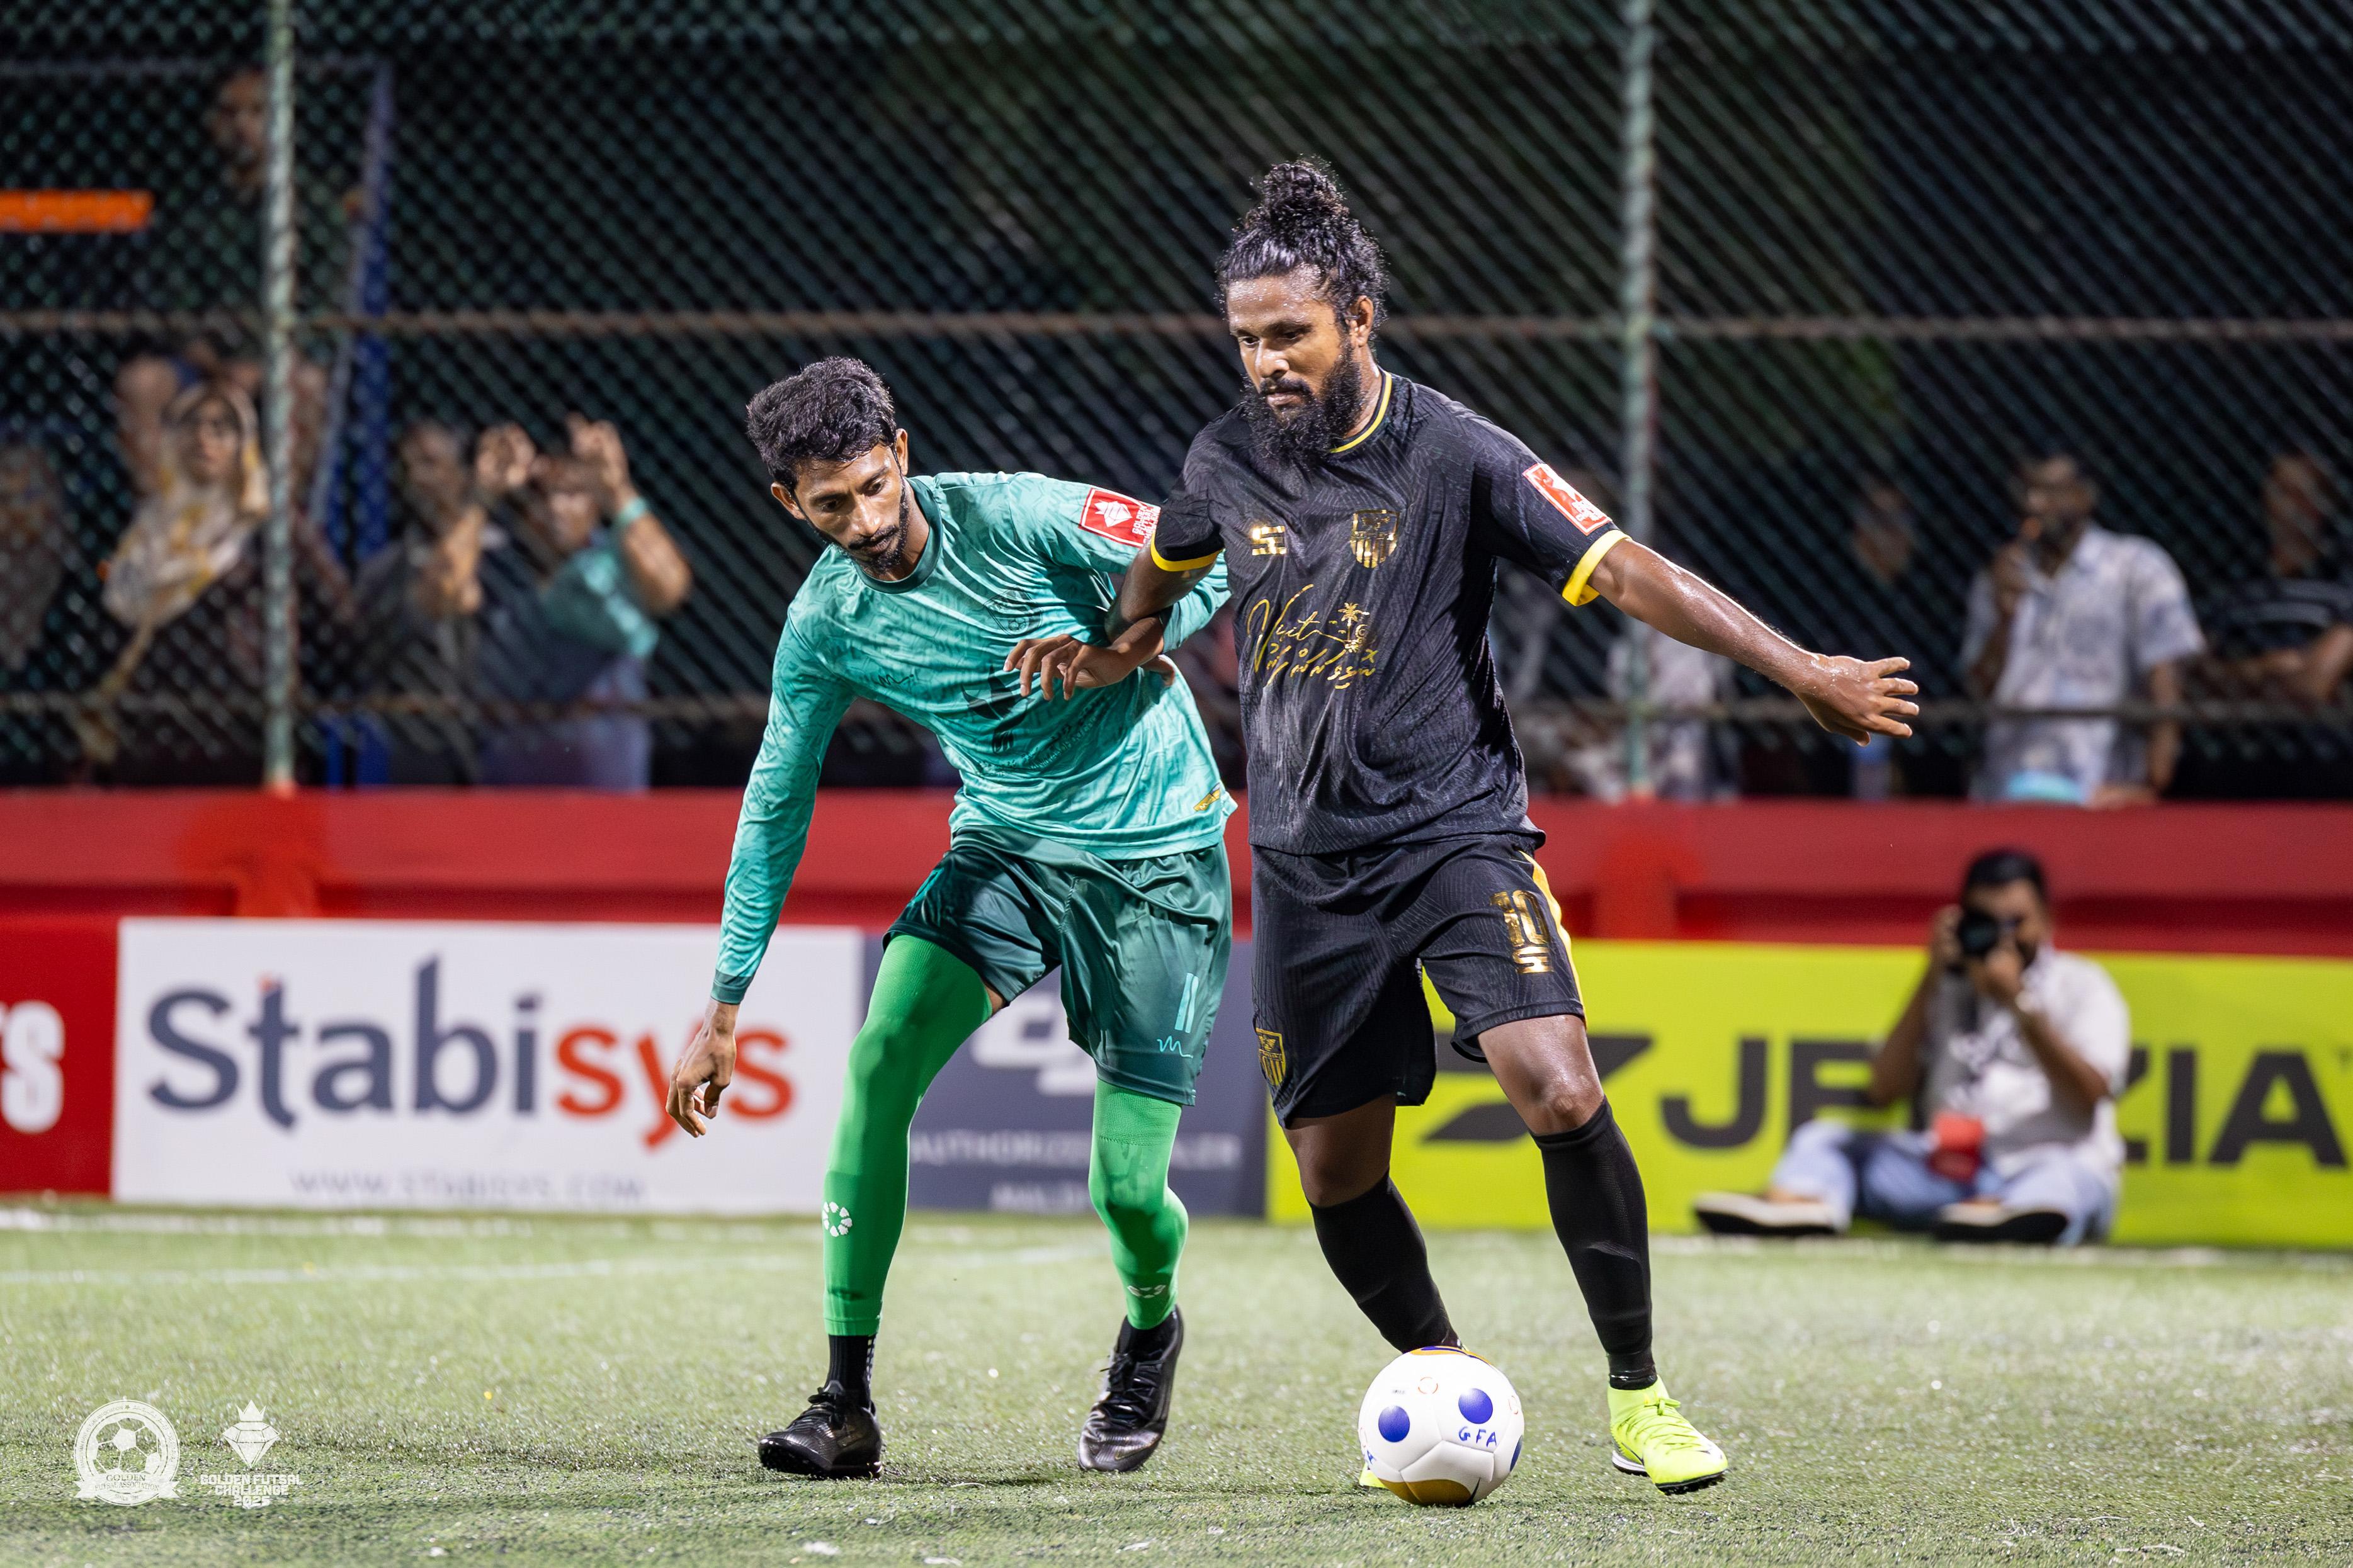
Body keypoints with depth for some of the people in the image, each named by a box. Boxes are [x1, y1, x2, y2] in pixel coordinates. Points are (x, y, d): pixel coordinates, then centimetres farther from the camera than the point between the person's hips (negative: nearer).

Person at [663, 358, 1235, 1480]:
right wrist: (723, 1006, 2)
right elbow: (775, 809, 3)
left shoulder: (1016, 517, -18)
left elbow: (1202, 567, -10)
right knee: (879, 1062, -21)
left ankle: (1150, 1332, 30)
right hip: (1006, 846, 4)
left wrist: (1123, 652, -29)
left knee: (1125, 1188, -9)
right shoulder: (825, 624, -6)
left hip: (1158, 855, -4)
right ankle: (847, 1403, -14)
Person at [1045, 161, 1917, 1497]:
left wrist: (1798, 668, -22)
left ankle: (1639, 1396, -11)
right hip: (1308, 866, 4)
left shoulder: (1452, 454, -11)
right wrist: (1119, 646, 42)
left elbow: (1621, 569, -15)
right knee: (1335, 1173, 3)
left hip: (1458, 833, -4)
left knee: (1560, 1090, -24)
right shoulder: (1228, 461, 2)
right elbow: (1166, 563, 26)